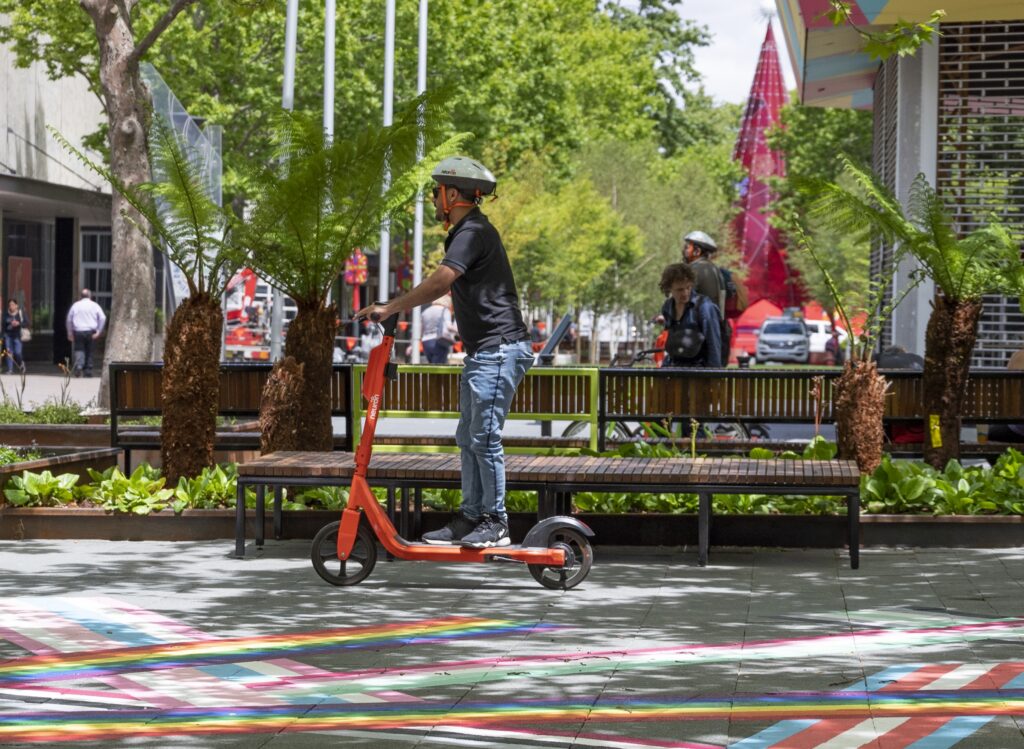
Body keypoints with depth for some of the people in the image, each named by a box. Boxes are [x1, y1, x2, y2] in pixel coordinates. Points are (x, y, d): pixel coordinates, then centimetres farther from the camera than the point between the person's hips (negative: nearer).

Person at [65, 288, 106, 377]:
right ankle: (88, 370, 9)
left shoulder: (75, 305, 8)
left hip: (78, 331, 0)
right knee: (89, 351, 9)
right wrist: (99, 331, -2)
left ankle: (79, 365, -24)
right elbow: (103, 318, -4)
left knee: (79, 350, 0)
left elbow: (69, 319, 10)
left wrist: (70, 333, 17)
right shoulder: (94, 305, 5)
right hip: (91, 332, 0)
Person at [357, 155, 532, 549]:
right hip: (481, 352, 11)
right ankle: (471, 515, 17)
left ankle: (495, 522, -4)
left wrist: (390, 308, -22)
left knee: (484, 436, -8)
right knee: (468, 438, 12)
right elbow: (443, 286, 24)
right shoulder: (466, 232, 19)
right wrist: (395, 308, 18)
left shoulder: (474, 232, -14)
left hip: (499, 350, -11)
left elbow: (439, 282, -26)